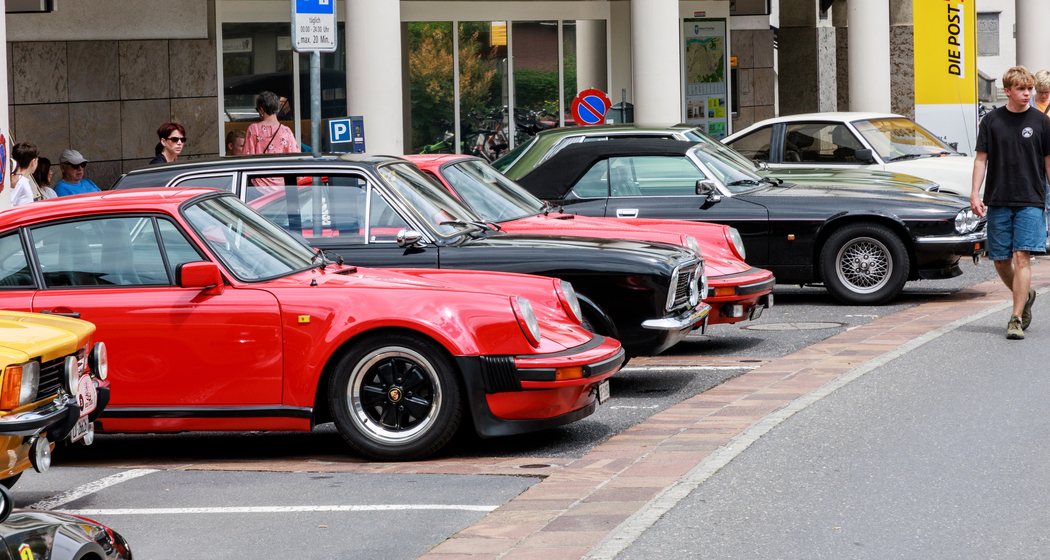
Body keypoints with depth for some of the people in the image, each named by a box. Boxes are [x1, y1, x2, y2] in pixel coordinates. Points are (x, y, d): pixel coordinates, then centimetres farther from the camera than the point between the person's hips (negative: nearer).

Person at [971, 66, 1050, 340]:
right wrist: (975, 192, -3)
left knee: (1021, 256, -12)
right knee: (1000, 260, 6)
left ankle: (1016, 319, -11)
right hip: (997, 201, 2)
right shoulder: (991, 121, 4)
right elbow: (981, 158, 7)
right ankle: (1025, 297, 34)